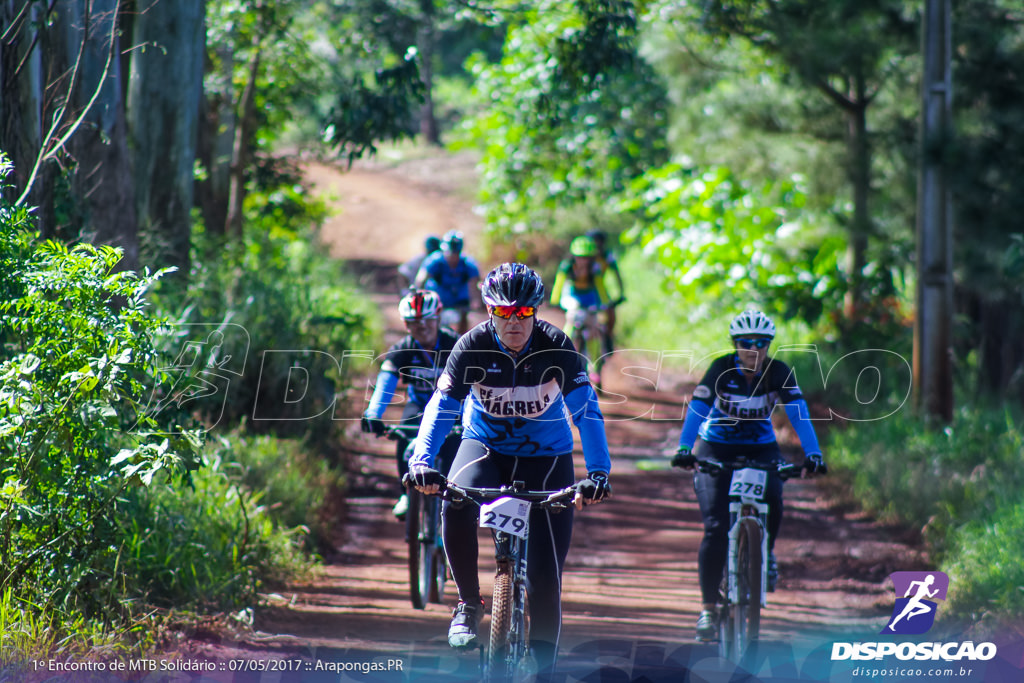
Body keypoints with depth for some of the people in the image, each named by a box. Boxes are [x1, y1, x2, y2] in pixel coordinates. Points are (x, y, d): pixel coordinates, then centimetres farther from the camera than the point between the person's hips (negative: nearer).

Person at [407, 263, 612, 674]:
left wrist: (598, 472, -35)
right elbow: (441, 406, -22)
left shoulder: (557, 348, -19)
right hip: (485, 445, 0)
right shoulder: (473, 347, -18)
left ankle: (544, 662, 10)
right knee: (455, 508, -33)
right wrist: (422, 461, -39)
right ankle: (469, 604, -12)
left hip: (546, 455, 0)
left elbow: (586, 411, -21)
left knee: (545, 574, -8)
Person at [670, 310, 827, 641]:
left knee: (771, 500, -30)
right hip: (716, 449, -1)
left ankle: (766, 555, 2)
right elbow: (697, 408, -28)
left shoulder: (779, 373, -15)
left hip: (761, 449, 1)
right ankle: (708, 608, -6)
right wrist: (684, 449, -43)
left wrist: (812, 454, -39)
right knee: (716, 528, -15)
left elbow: (798, 412, -24)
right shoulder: (722, 369, -19)